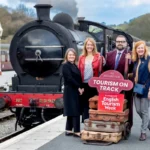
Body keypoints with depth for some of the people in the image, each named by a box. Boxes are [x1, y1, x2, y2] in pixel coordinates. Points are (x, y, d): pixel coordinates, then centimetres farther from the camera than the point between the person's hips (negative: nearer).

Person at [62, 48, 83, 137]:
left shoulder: (75, 66, 17)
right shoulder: (65, 66, -7)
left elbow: (78, 78, 15)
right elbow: (69, 78, -16)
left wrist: (80, 88, 0)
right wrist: (78, 88, -15)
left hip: (76, 91, 8)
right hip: (70, 91, -8)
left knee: (72, 111, 10)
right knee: (75, 111, -10)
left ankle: (69, 130, 15)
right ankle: (76, 131, -8)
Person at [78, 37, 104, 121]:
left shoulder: (98, 56, 2)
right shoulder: (81, 57, 11)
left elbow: (99, 69, -6)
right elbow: (79, 70, 11)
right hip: (84, 84, 3)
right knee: (84, 104, 8)